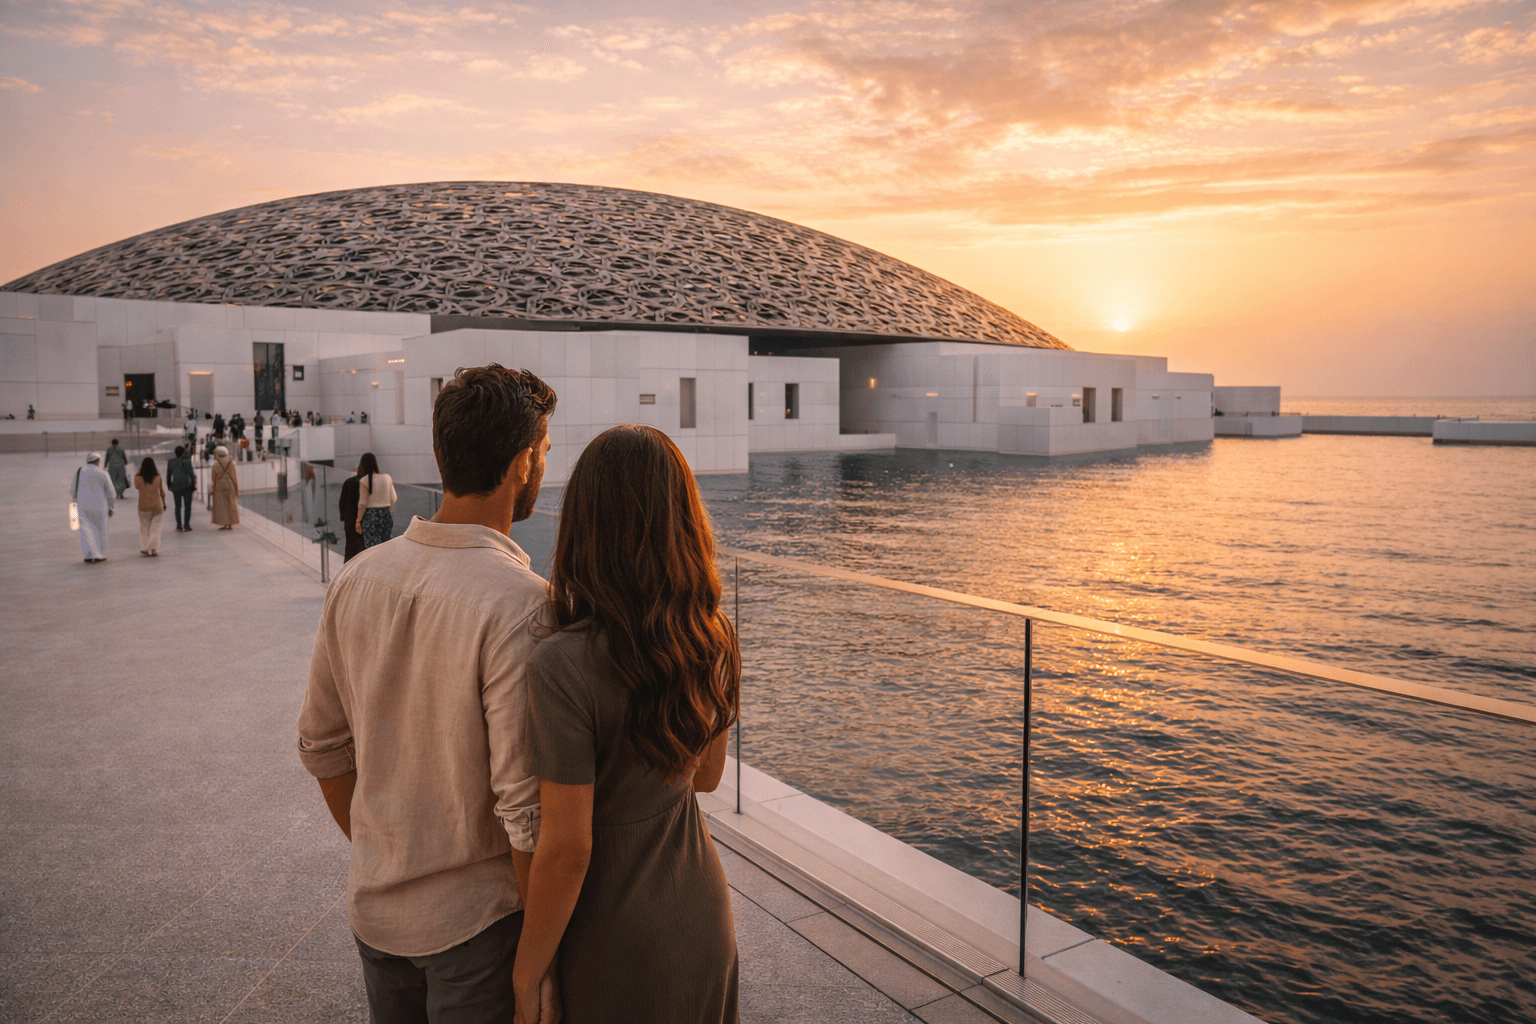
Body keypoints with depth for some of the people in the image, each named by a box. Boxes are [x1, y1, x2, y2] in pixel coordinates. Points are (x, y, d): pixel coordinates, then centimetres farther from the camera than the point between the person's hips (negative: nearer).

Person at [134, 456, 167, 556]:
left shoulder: (138, 478, -7)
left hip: (143, 507, 0)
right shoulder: (158, 478, -6)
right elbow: (162, 492, 3)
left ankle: (144, 548, 15)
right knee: (155, 528, 3)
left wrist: (137, 472, 16)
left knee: (144, 528, 14)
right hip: (157, 506, 0)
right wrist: (164, 503, 18)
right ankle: (154, 549, -5)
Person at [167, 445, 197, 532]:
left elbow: (168, 476, 7)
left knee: (178, 506, 11)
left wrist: (169, 486, 19)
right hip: (186, 486, -4)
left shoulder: (170, 462, 3)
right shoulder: (186, 461, -10)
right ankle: (186, 525, -2)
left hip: (175, 487, 4)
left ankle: (179, 525, 6)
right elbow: (191, 474, -11)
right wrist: (193, 486, -2)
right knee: (187, 506, 3)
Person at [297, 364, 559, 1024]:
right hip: (476, 919, -6)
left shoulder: (356, 579, -5)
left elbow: (321, 746, 5)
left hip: (373, 905, 6)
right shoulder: (521, 604, -25)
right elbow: (526, 807, -24)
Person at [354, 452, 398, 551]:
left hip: (371, 515, -4)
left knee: (371, 546, -1)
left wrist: (358, 520, 0)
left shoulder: (364, 481, -9)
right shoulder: (387, 478, 3)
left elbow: (362, 504, -7)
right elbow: (393, 498, 7)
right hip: (386, 514, 4)